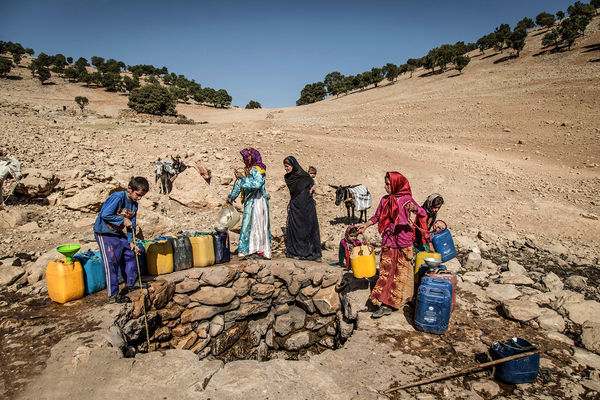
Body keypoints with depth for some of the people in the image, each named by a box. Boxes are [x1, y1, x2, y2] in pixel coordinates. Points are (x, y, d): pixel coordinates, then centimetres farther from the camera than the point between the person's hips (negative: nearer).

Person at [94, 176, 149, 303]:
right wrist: (123, 220, -22)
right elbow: (105, 214, -29)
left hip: (120, 234, 8)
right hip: (105, 233, -8)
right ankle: (114, 293, -1)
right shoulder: (118, 197, -22)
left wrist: (131, 242, 0)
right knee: (111, 262, -10)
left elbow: (131, 224, 7)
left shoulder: (134, 204, 3)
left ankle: (130, 284, 25)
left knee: (130, 254, 10)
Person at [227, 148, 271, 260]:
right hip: (249, 201, 8)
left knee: (257, 224, -8)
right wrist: (231, 196, 23)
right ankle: (250, 250, 10)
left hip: (258, 200, -8)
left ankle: (260, 251, -5)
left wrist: (243, 177, -22)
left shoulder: (259, 170, -8)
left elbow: (257, 184, -24)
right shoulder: (246, 170, 16)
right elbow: (238, 185, 23)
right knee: (248, 224, 6)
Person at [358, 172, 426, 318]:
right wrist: (365, 225, 3)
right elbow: (377, 216, 17)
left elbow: (423, 214, -13)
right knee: (386, 270, 3)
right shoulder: (385, 200, 9)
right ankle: (385, 304, 9)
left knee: (401, 272, 4)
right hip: (388, 241, 4)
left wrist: (414, 208, -32)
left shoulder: (406, 199, -5)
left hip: (403, 242, -4)